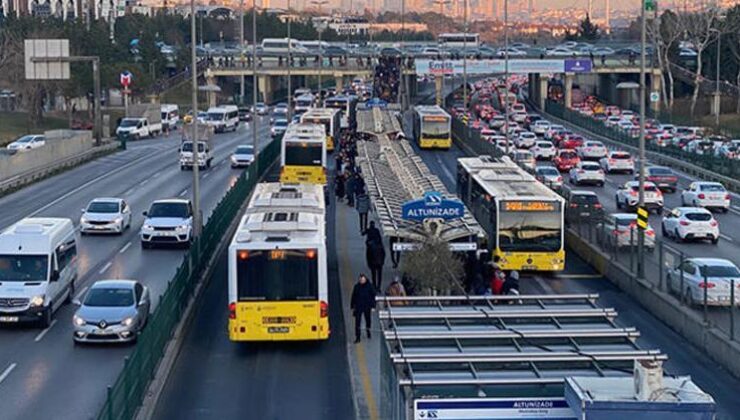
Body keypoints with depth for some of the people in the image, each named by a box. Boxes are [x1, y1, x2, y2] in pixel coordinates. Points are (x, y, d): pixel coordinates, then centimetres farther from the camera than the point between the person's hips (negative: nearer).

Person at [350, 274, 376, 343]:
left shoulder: (369, 286, -5)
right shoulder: (356, 287, -1)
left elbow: (373, 296, -1)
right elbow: (353, 297, 6)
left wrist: (373, 306, -5)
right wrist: (352, 307, 5)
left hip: (367, 307, 0)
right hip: (358, 307, 0)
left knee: (368, 320, 16)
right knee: (357, 322, -7)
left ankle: (368, 331, 42)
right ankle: (357, 337, -5)